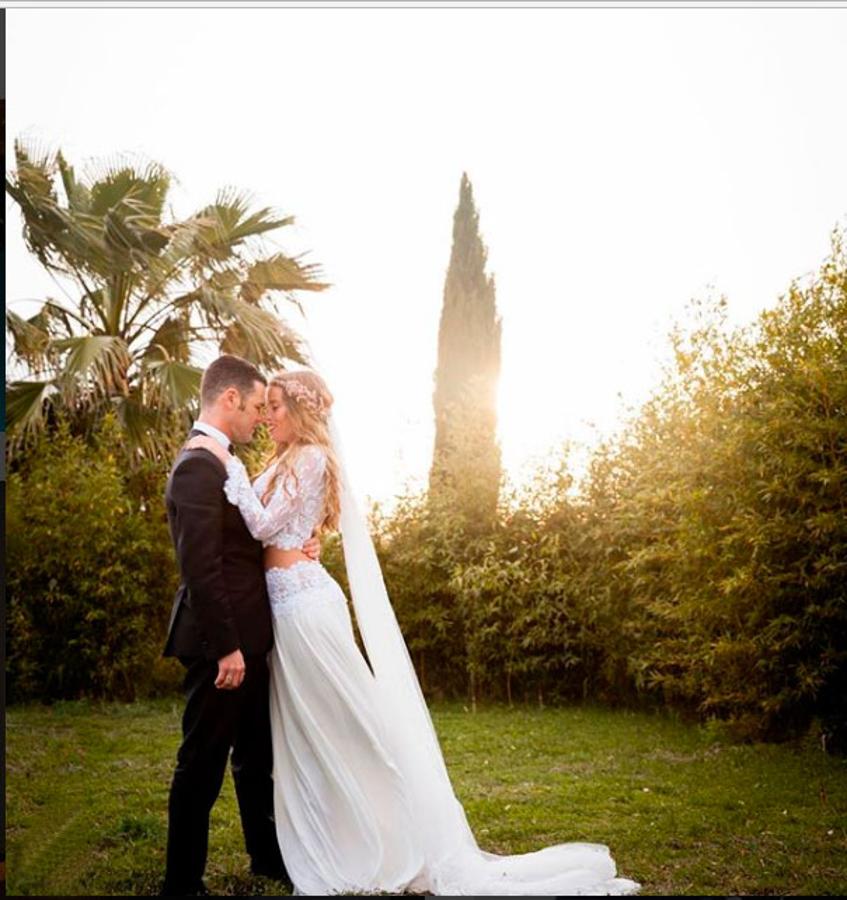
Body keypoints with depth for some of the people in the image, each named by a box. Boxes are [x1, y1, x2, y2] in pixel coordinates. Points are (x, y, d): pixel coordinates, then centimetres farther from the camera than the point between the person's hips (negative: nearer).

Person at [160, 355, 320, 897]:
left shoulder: (216, 464, 13)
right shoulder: (198, 467, -18)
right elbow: (200, 565, -24)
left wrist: (298, 546, 0)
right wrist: (226, 647, -23)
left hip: (244, 640, 10)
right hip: (222, 645, -10)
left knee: (258, 755, 21)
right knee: (202, 764, 3)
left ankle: (268, 854, 36)